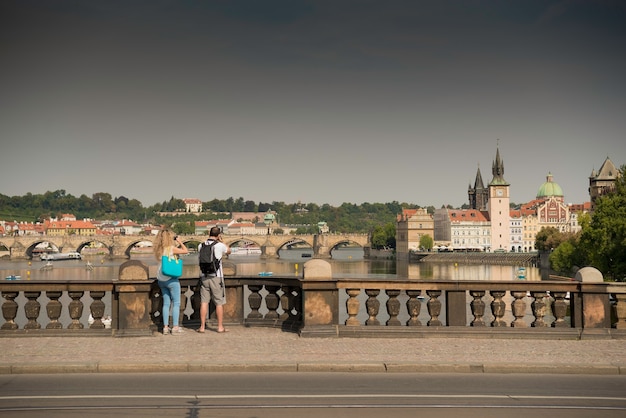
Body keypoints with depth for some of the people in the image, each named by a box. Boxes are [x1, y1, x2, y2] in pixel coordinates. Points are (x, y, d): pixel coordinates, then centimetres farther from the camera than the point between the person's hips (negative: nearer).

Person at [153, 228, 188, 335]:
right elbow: (186, 251, -7)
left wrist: (176, 244, 15)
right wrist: (180, 241, 4)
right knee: (176, 303, 3)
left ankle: (165, 327, 11)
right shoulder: (171, 248, -14)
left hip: (161, 279, 7)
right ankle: (175, 327, 1)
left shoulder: (159, 250, 6)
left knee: (166, 303, 12)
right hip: (171, 279, -7)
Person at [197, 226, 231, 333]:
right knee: (219, 303, 5)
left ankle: (202, 327, 7)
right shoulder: (220, 245, -8)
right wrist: (221, 240, 12)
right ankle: (220, 327, 9)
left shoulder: (201, 246, 2)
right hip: (216, 277, -3)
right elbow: (228, 251, 11)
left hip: (204, 277, 3)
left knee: (204, 302, 6)